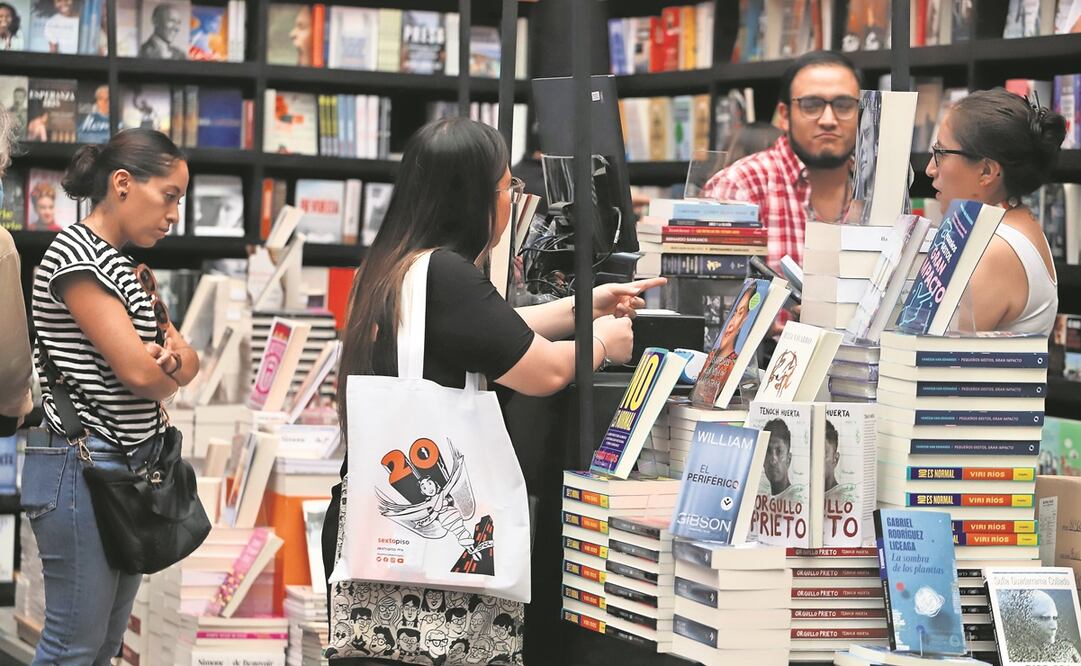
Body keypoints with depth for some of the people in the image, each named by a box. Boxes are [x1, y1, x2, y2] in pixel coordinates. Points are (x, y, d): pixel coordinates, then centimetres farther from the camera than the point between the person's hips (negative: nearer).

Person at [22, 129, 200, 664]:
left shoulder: (125, 266, 14)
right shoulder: (74, 255, -14)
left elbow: (188, 365, 10)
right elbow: (137, 372, -19)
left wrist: (170, 358, -13)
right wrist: (172, 371, 4)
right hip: (83, 467, -9)